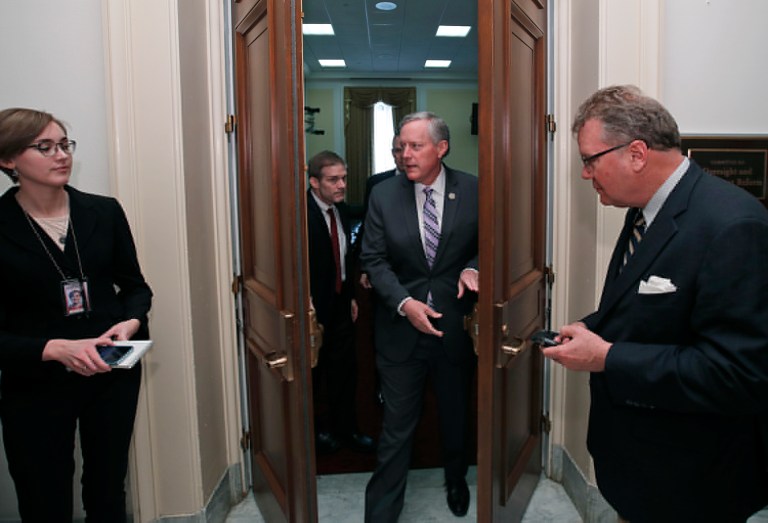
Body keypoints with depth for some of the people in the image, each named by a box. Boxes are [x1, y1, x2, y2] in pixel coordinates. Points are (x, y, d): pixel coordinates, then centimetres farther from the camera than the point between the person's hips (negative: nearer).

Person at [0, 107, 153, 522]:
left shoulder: (104, 212, -2)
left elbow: (134, 284, 7)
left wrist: (130, 323, -13)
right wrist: (55, 348, -25)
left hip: (113, 375, 3)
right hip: (34, 387, -2)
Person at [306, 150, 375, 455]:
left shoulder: (341, 209, 5)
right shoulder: (302, 213, -21)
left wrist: (351, 295, 15)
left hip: (340, 304, 7)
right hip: (314, 309, -7)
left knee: (344, 370, 15)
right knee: (312, 372, 11)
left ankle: (345, 429, 32)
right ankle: (314, 430, 33)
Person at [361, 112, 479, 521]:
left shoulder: (473, 190, -5)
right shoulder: (383, 195, -5)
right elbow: (373, 259, -4)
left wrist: (472, 269, -16)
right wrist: (404, 303, -17)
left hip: (456, 323, 1)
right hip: (401, 326, -1)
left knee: (456, 415, 22)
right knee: (397, 424, 8)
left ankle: (456, 481, 51)